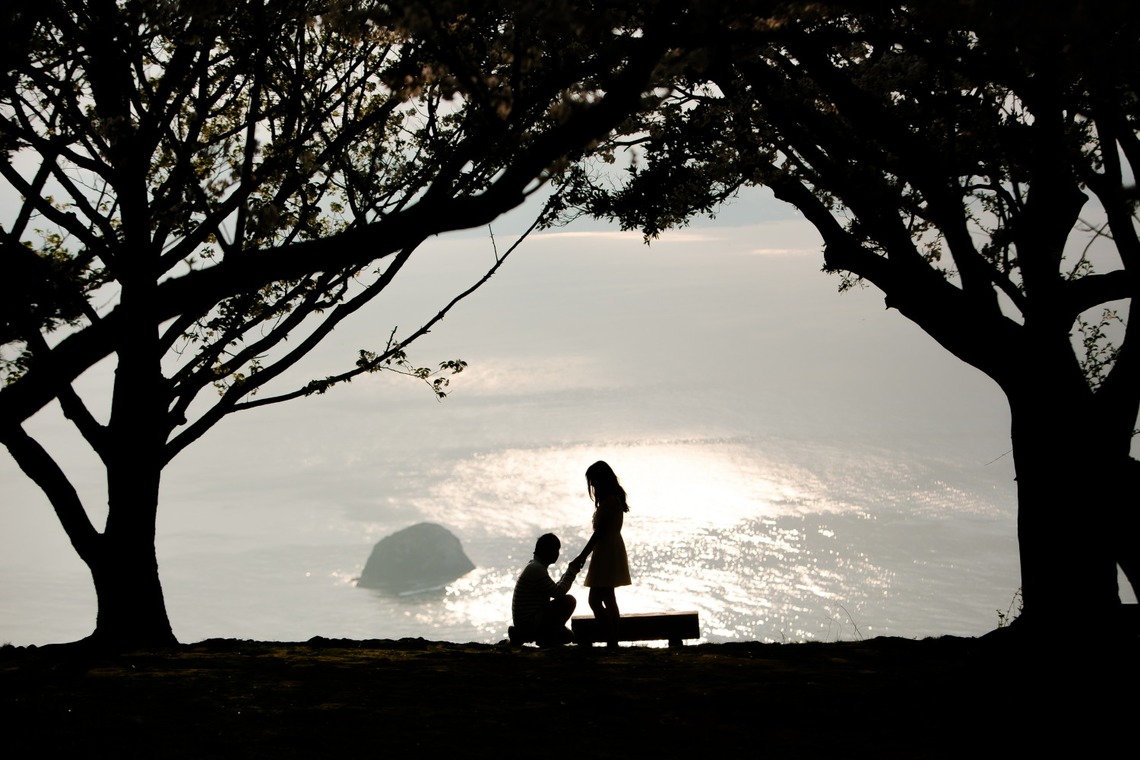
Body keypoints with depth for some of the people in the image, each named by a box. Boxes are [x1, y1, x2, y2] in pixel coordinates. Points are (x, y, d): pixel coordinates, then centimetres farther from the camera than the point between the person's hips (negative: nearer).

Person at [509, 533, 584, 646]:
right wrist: (571, 572, -7)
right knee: (569, 601, -16)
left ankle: (522, 635, 12)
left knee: (569, 636, 21)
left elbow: (554, 590, 22)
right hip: (530, 621, -11)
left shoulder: (534, 566, 16)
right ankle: (547, 637, -7)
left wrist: (570, 572, 14)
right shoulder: (536, 569, -17)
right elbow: (557, 593, -18)